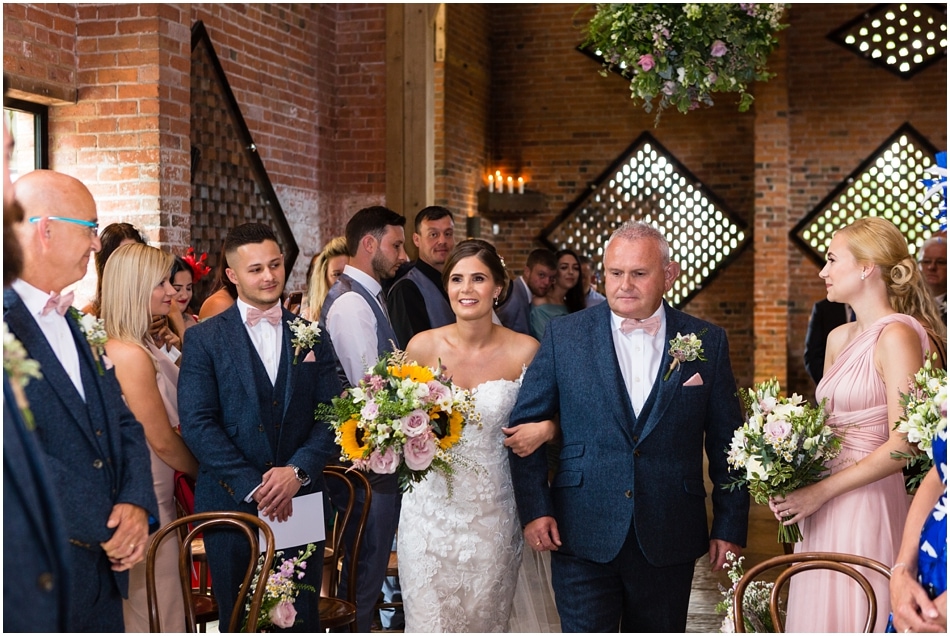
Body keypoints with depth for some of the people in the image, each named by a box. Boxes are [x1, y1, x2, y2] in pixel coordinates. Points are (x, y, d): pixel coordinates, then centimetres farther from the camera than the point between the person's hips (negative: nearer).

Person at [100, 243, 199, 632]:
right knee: (159, 617, 0)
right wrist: (205, 473, -1)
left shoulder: (141, 345, 8)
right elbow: (162, 441, -16)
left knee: (138, 612, 17)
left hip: (151, 495, 10)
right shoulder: (132, 355, -21)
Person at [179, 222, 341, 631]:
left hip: (300, 501, 2)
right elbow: (197, 424, -9)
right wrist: (253, 485, -15)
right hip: (232, 502, -2)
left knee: (303, 618, 9)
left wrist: (298, 470, -13)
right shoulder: (204, 339, -2)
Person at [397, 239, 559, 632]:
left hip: (492, 511, 0)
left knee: (486, 619, 11)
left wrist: (546, 429, -15)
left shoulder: (525, 352, -6)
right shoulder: (422, 346, -4)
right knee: (427, 618, 4)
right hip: (430, 506, 1)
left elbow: (550, 414, 6)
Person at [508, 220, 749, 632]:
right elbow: (526, 423, 3)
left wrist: (730, 527, 4)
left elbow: (726, 443, 6)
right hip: (581, 537, -1)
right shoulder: (564, 336, 0)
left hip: (669, 542, 1)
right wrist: (534, 509, -4)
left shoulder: (707, 343, 2)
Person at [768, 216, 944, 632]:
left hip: (867, 506, -8)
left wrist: (820, 492, -15)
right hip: (822, 511, 8)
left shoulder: (897, 336, -12)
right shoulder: (839, 338, 13)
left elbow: (903, 446, -18)